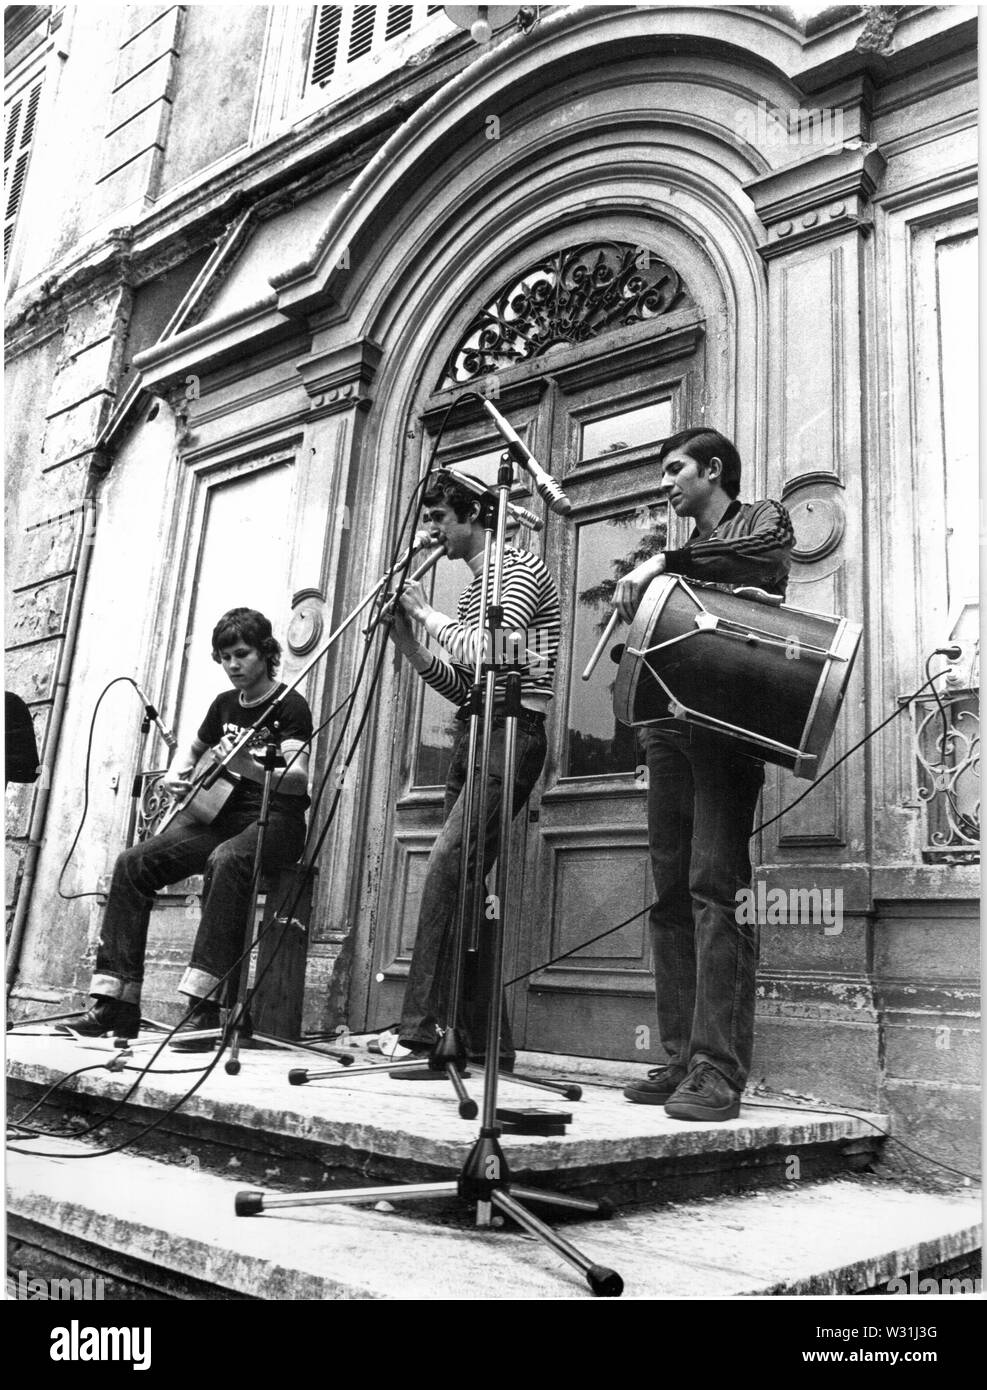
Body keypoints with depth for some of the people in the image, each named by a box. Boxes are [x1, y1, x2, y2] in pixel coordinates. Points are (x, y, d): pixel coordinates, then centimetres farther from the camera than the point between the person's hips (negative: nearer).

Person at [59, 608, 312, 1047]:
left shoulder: (290, 706, -6)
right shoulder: (225, 704, 14)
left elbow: (298, 779, -20)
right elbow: (192, 746, 34)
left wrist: (249, 768, -37)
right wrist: (175, 773, 12)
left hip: (274, 818, -7)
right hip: (218, 813, 7)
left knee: (225, 861, -40)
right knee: (133, 863, -13)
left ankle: (204, 1009, -40)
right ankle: (116, 1005, -10)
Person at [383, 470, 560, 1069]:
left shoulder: (522, 569, -2)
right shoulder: (472, 591, 23)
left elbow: (491, 652, -17)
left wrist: (428, 613, -5)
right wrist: (406, 639, 9)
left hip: (513, 732, -9)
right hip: (473, 733, 9)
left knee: (448, 861, -21)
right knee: (463, 880, 4)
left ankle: (423, 1029, -20)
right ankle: (484, 1040, 10)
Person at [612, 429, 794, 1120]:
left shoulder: (762, 519, 11)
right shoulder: (684, 551, 29)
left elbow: (765, 554, -14)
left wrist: (666, 563, -14)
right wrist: (638, 593, 3)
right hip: (669, 723, 7)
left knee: (715, 884, -15)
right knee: (672, 893, 1)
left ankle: (719, 1069, -15)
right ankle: (681, 1060, 4)